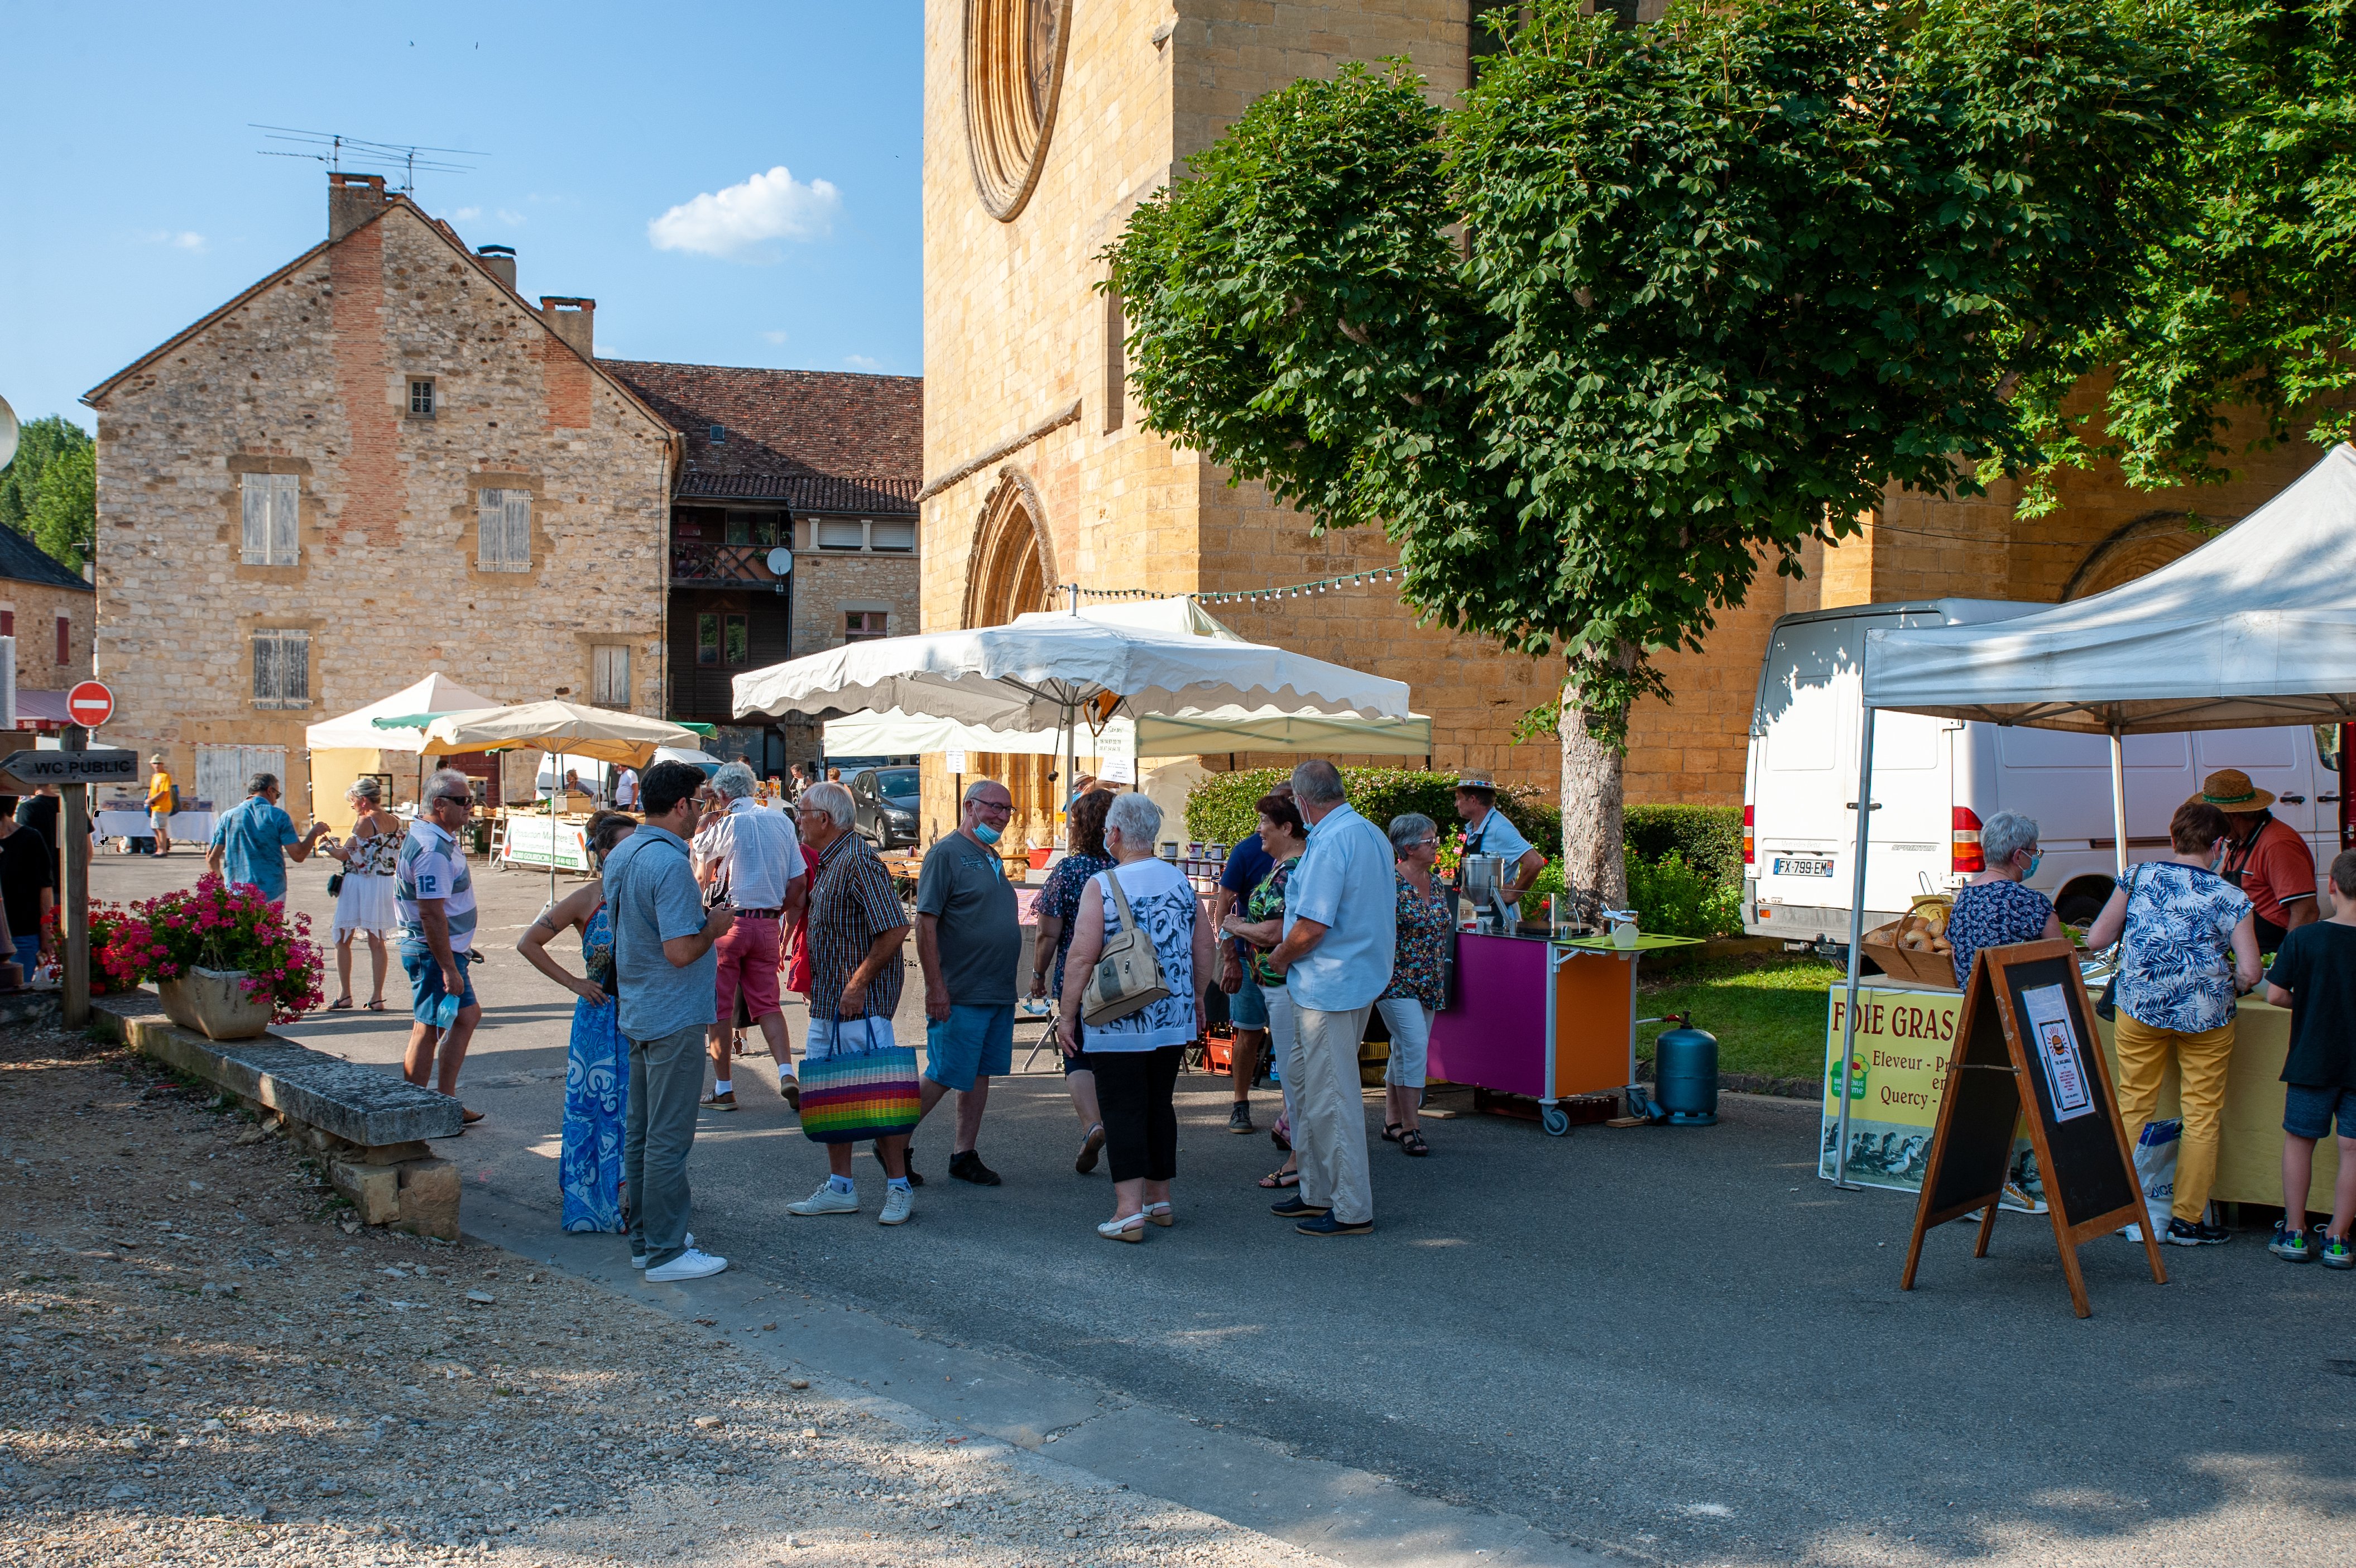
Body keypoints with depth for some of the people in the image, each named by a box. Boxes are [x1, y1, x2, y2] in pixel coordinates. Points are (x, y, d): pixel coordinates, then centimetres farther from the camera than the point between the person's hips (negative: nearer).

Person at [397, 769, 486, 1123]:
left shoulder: (424, 835, 11)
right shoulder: (434, 850, -23)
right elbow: (431, 914, -27)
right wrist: (449, 970, -26)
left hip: (446, 950, 11)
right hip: (435, 953, -11)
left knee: (468, 1015, 16)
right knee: (428, 1031, -3)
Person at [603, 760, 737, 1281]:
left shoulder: (620, 856, 8)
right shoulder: (670, 863, -22)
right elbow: (680, 951, -27)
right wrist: (714, 927, -8)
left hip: (636, 1015, 10)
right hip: (675, 1018, -10)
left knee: (639, 1131, 16)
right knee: (668, 1138, -2)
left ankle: (644, 1237, 26)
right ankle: (666, 1252, 4)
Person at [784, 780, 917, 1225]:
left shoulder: (858, 863, -16)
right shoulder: (828, 863, 15)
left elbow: (895, 929, -22)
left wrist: (858, 984, -20)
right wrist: (821, 991, 18)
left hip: (860, 1004, -10)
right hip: (827, 1002, 10)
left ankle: (899, 1188, 7)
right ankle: (840, 1188, 20)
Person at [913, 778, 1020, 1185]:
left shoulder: (991, 857, 16)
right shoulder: (946, 854, -10)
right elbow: (925, 924, -15)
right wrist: (936, 987, -19)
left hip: (999, 993, 8)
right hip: (960, 995, -8)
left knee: (980, 1075, 10)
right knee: (943, 1076, -4)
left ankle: (965, 1154, 19)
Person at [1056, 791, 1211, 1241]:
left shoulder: (1102, 885, -12)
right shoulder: (1180, 880, 5)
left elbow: (1082, 956, -15)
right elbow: (1204, 945, 11)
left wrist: (1068, 1016, -7)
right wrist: (1197, 997, 24)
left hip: (1119, 1024, -5)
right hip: (1174, 1019, 5)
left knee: (1123, 1111, -2)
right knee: (1160, 1105, 16)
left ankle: (1130, 1211, -7)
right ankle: (1160, 1200, 23)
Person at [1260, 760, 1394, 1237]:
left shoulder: (1329, 843, -21)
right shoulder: (1374, 835, 11)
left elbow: (1311, 929, -25)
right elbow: (1388, 911, 21)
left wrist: (1279, 959, -6)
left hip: (1329, 985, -10)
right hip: (1363, 974, 10)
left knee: (1331, 1097, -2)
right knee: (1303, 1079, 19)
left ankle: (1352, 1210, 6)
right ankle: (1317, 1192, 28)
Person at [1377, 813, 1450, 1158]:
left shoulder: (1434, 883, 11)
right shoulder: (1391, 883, -14)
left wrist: (1438, 980, 20)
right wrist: (1386, 974, -17)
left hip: (1427, 983, 8)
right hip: (1397, 981, -8)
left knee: (1404, 1049, 12)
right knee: (1415, 1046, -15)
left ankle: (1392, 1122, 20)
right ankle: (1410, 1128, -9)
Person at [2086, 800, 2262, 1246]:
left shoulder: (2138, 877, -2)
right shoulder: (2229, 897, -7)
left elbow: (2095, 939, 0)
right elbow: (2249, 972, -11)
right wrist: (2228, 985, 10)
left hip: (2139, 1008, 2)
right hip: (2205, 1016, -2)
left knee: (2133, 1105, 14)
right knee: (2202, 1115, 9)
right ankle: (2187, 1219, 14)